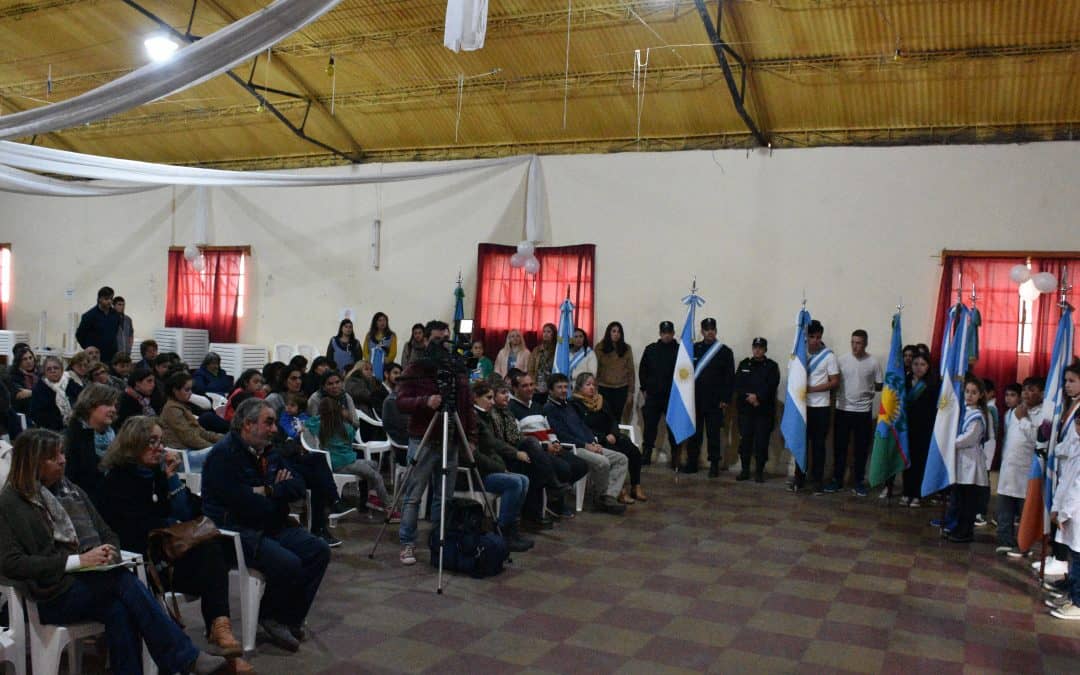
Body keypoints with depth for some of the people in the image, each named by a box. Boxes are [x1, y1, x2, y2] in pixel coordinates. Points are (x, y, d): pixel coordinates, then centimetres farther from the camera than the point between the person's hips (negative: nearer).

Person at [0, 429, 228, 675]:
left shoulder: (72, 491, 20)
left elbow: (108, 534, 22)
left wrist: (109, 552, -4)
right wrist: (76, 561, -16)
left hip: (93, 580, 5)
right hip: (55, 596, -4)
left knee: (118, 611, -31)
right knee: (126, 581, -30)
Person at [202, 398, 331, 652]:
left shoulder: (267, 452, 15)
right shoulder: (224, 454, -12)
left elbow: (298, 487, 8)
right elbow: (243, 502, -22)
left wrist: (268, 491, -11)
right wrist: (279, 493, -5)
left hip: (270, 527, 9)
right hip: (236, 532, -9)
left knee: (319, 550, -8)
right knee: (289, 563, -28)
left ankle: (290, 618, 1)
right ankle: (270, 617, 0)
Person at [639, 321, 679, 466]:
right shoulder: (651, 349, 6)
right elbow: (642, 370, 11)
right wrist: (644, 389, 7)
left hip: (673, 396, -2)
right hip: (653, 396, 2)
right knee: (650, 427, 5)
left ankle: (675, 458, 12)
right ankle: (645, 456, 13)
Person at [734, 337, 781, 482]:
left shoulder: (772, 366, 5)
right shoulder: (743, 364, 12)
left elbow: (771, 386, -9)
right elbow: (738, 384, 1)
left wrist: (757, 396, -18)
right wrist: (749, 397, -12)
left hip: (765, 410, -2)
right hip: (745, 409, 2)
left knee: (762, 441, -2)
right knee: (744, 440, 2)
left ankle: (759, 471, 6)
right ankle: (745, 470, 12)